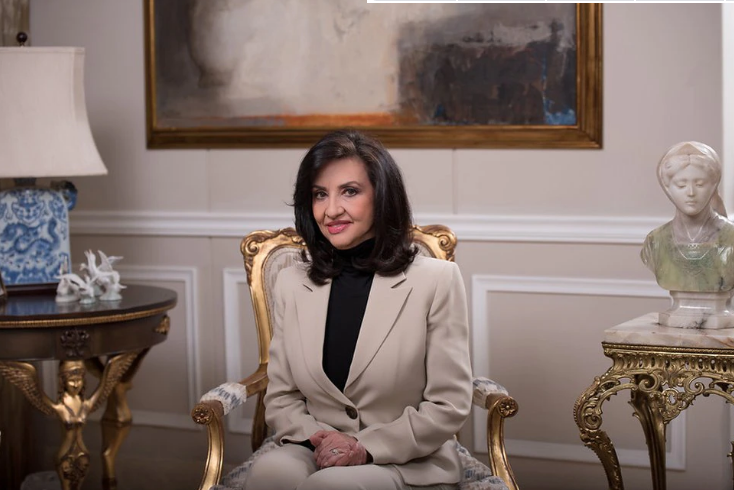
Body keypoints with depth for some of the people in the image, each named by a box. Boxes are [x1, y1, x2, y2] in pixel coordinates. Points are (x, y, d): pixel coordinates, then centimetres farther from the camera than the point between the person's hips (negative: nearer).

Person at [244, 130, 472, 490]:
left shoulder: (437, 280, -4)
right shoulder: (291, 284, 8)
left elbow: (449, 405, -5)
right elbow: (280, 398, 11)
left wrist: (367, 447, -15)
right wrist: (316, 437, -10)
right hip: (317, 455, 3)